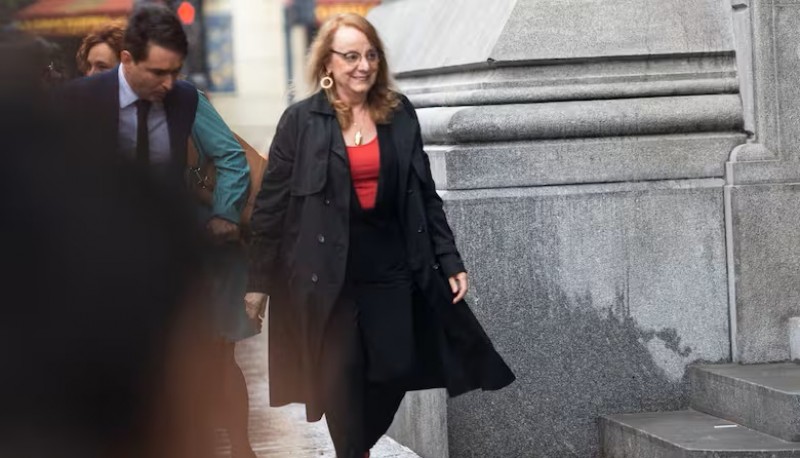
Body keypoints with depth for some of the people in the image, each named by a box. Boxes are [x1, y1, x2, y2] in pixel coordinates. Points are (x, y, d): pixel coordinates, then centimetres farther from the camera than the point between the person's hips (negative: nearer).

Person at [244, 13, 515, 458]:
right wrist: (260, 281, -3)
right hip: (328, 274, -3)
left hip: (391, 268, 3)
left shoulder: (400, 113, 5)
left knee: (397, 369, 2)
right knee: (341, 378, 1)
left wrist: (449, 261, 5)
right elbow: (272, 204, -2)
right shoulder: (301, 120, -4)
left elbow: (426, 195, 9)